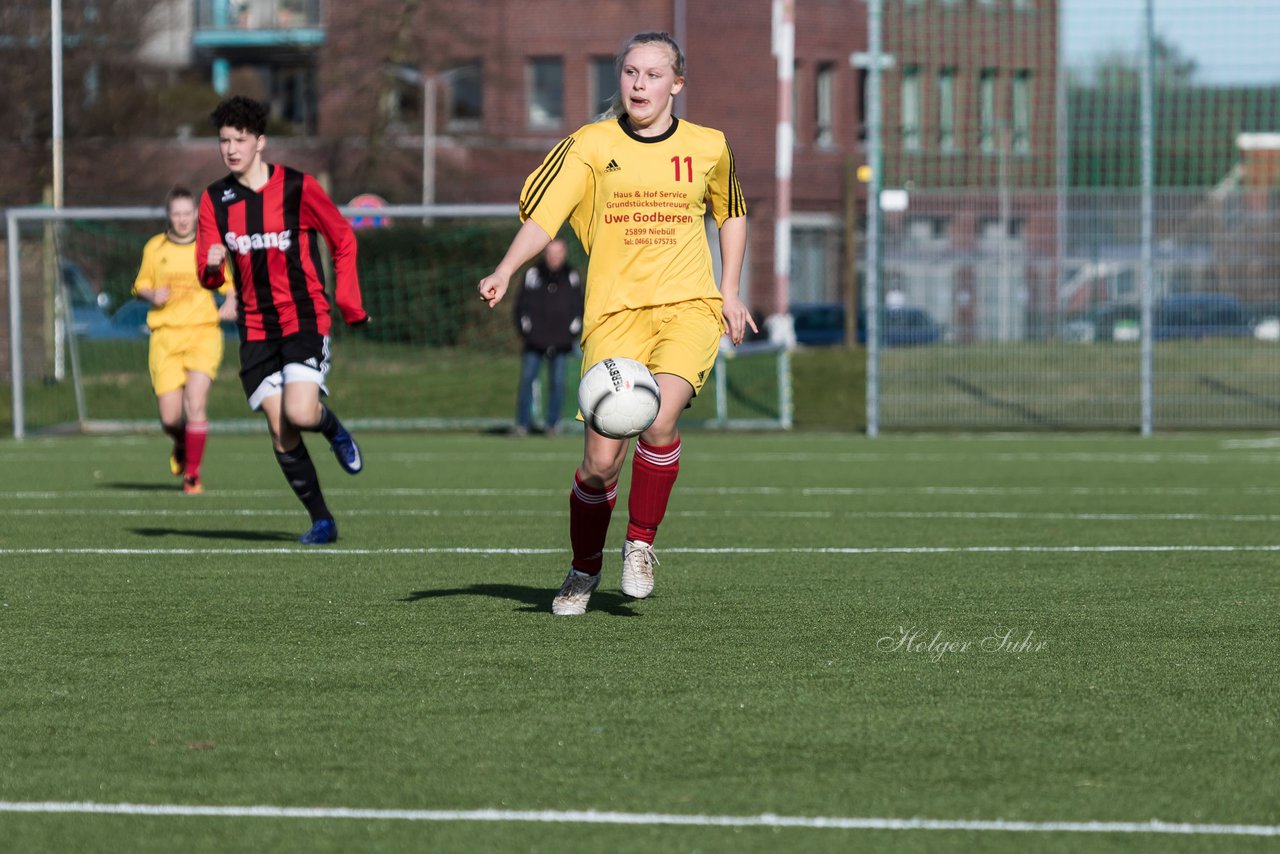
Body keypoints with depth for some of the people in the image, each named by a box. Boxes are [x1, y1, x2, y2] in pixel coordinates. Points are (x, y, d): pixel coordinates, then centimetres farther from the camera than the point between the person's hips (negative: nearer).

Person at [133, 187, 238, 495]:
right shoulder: (154, 248, 7)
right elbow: (140, 286, 16)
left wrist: (230, 304, -5)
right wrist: (152, 295, -7)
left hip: (203, 333, -1)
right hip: (166, 336, 1)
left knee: (195, 405, -19)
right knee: (170, 418, -4)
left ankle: (192, 474, -5)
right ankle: (182, 445, 33)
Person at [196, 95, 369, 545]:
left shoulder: (298, 188, -6)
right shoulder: (215, 200, 5)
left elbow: (343, 240, 4)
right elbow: (209, 276, 6)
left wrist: (349, 304, -3)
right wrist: (212, 265, -18)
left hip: (304, 320, -4)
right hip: (255, 330, 4)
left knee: (300, 414, -23)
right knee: (281, 433, -2)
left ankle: (333, 428, 14)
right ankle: (322, 521, 11)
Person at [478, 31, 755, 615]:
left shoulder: (707, 147, 9)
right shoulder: (591, 146, 2)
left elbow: (731, 214, 27)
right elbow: (543, 214, -7)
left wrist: (730, 292, 19)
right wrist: (505, 271, -24)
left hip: (688, 306, 1)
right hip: (615, 310, 0)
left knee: (659, 419, -27)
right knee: (602, 459, -7)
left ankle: (641, 542, -3)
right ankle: (584, 569, 19)